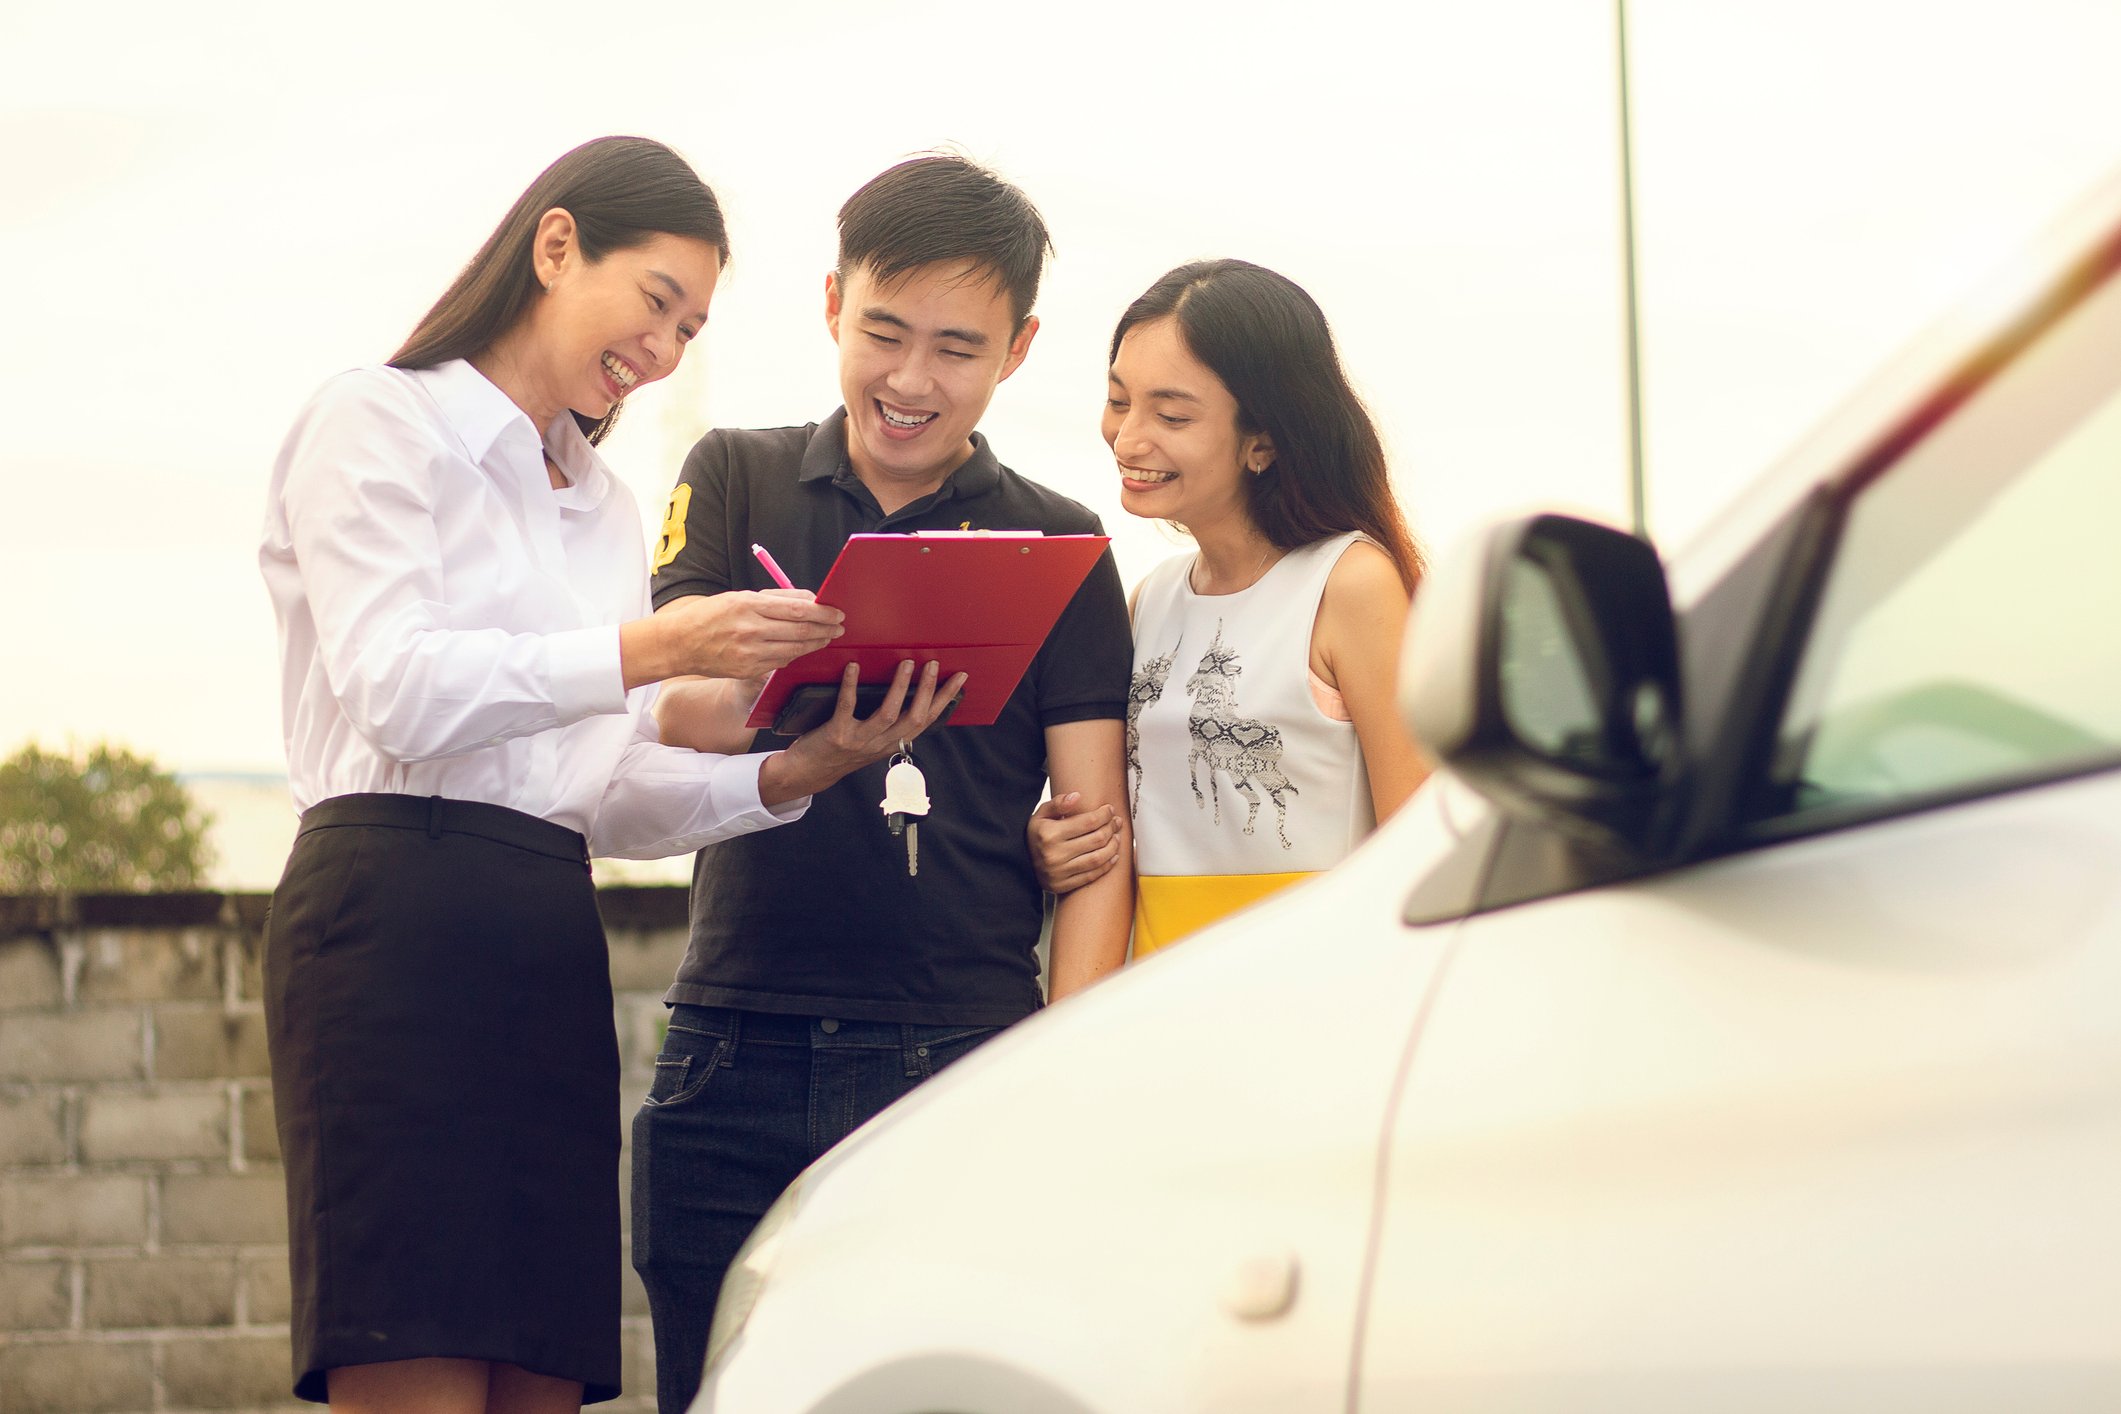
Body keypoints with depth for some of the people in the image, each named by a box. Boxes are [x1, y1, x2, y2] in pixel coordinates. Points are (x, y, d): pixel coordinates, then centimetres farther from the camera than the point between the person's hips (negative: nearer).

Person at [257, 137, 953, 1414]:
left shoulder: (603, 504, 26)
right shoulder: (380, 423, 4)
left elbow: (612, 801, 17)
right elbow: (396, 691, -12)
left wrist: (796, 773, 0)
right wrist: (650, 648, -21)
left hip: (552, 946, 7)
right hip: (397, 921, -7)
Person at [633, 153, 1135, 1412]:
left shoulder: (1057, 549, 9)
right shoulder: (738, 482, 12)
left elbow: (1095, 834, 3)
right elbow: (685, 716, -1)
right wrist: (713, 683, -26)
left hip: (964, 1064, -1)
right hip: (737, 1064, 1)